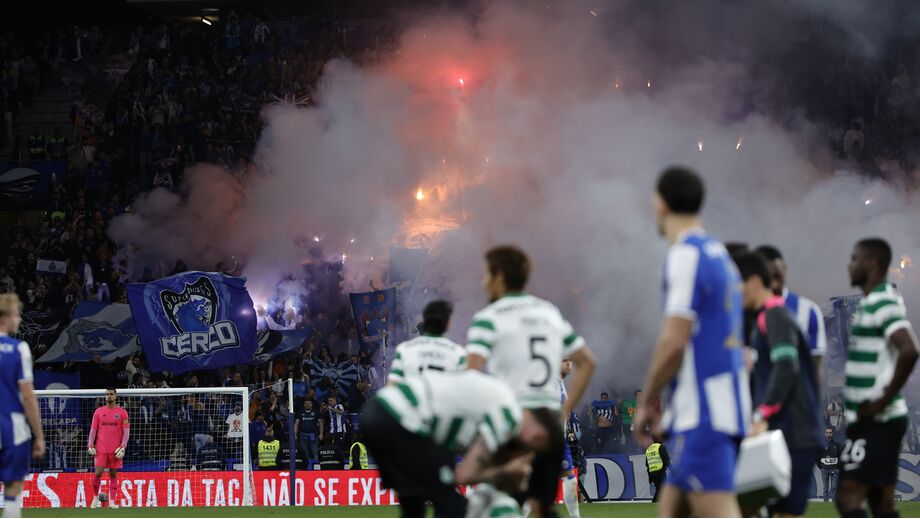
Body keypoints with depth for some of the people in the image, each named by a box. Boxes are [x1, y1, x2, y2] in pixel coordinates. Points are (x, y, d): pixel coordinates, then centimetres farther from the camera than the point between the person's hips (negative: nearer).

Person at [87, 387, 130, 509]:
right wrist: (90, 445, -1)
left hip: (115, 450, 0)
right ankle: (96, 497, 10)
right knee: (98, 473, -8)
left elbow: (126, 431, 2)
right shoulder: (99, 412, 9)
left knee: (113, 474, 1)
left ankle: (112, 501, 3)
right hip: (101, 449, 0)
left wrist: (123, 447, -9)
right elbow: (93, 429, 9)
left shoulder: (122, 412, 5)